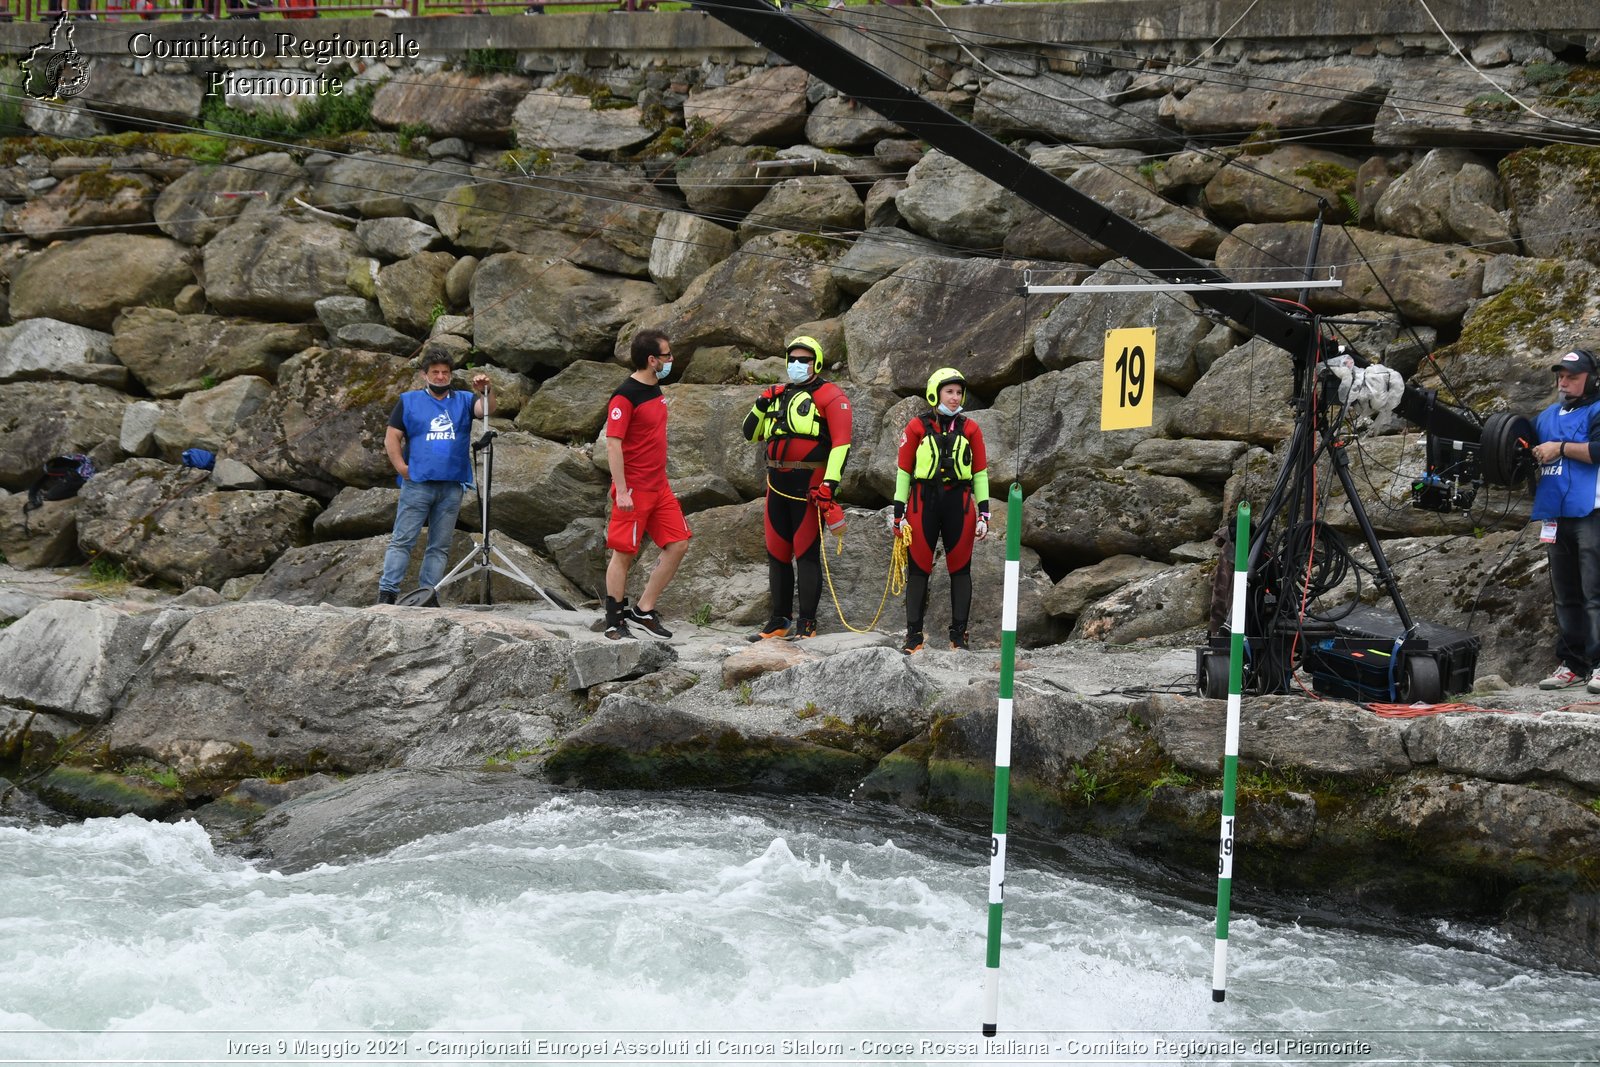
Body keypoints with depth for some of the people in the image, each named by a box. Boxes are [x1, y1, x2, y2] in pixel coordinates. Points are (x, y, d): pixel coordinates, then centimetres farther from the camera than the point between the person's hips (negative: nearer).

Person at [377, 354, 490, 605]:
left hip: (452, 486, 3)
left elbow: (486, 409, -7)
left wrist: (485, 392, -28)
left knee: (440, 546, 4)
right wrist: (402, 468, -8)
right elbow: (392, 438, 5)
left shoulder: (463, 401, 12)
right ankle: (387, 592, -11)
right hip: (417, 483, -3)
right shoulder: (409, 401, 8)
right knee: (402, 540, -7)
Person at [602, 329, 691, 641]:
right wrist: (621, 491, -21)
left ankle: (644, 610, 12)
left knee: (678, 544, 4)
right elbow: (613, 444, -18)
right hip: (633, 489, -9)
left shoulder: (655, 389, 12)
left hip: (659, 487, 9)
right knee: (624, 553, -2)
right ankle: (614, 622, 7)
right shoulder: (625, 396, -15)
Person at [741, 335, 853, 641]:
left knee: (806, 553, -8)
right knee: (777, 553, 9)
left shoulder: (830, 395, -2)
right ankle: (779, 621, 17)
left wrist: (830, 483, -20)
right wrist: (761, 406, 4)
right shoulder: (779, 394, 18)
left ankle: (807, 624, -6)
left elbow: (841, 442, -11)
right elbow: (751, 433, 23)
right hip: (777, 483, 7)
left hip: (809, 485, -7)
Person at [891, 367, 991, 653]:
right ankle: (914, 634, 6)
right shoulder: (917, 427, 2)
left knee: (960, 569, 3)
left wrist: (984, 513, 3)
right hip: (923, 501, -1)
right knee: (918, 568, 1)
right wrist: (898, 512, 0)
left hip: (959, 503, 1)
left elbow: (980, 473, 9)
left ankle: (959, 635, 10)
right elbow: (903, 471, 4)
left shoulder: (970, 429, 7)